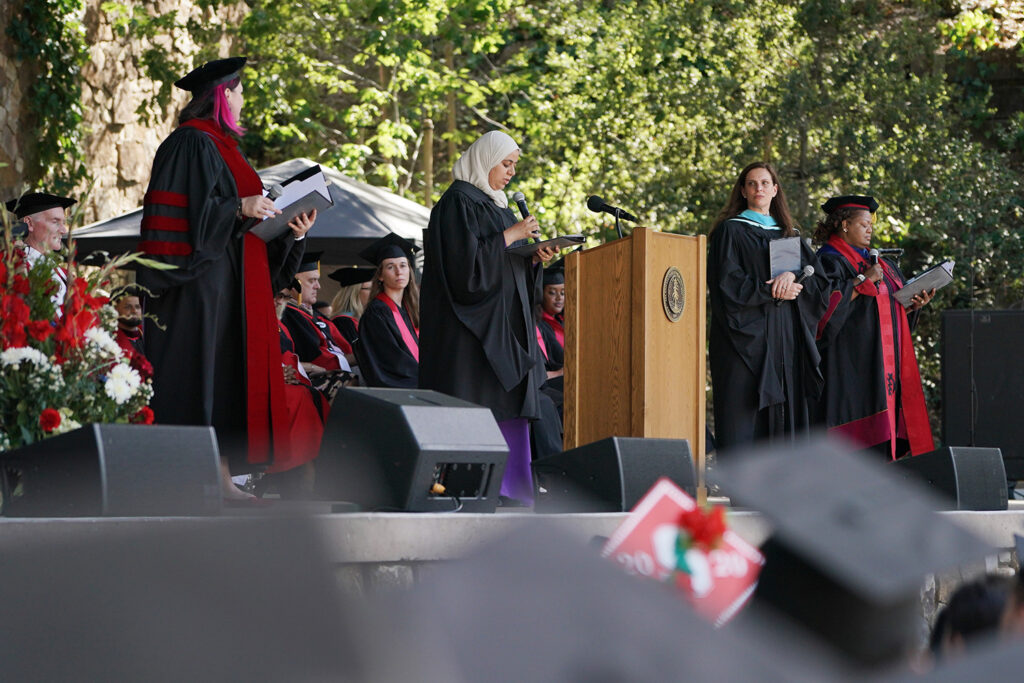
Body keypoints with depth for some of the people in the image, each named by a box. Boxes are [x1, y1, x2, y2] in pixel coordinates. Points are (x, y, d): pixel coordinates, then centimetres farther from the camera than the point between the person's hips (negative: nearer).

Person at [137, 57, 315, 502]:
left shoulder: (222, 146, 22)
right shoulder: (191, 143, -8)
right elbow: (190, 213, -18)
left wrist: (292, 231, 10)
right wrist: (239, 209, -22)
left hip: (233, 285, 10)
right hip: (199, 282, -10)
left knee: (231, 371, 4)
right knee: (196, 371, -12)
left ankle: (220, 474, 3)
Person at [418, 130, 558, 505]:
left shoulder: (494, 204, 21)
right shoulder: (458, 202, -7)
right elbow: (466, 262, -19)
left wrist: (535, 259, 5)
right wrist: (510, 235, -13)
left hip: (505, 327, 10)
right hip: (471, 331, -10)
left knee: (511, 414, 3)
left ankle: (511, 496, 2)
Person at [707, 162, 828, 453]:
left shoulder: (788, 234, 19)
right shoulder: (731, 231, 4)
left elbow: (818, 279, 7)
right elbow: (728, 286, -8)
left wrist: (791, 276, -13)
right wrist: (772, 291, -13)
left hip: (785, 341, 5)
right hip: (746, 339, -5)